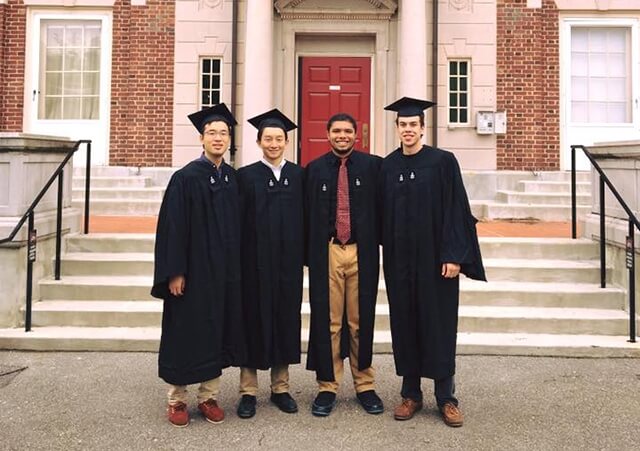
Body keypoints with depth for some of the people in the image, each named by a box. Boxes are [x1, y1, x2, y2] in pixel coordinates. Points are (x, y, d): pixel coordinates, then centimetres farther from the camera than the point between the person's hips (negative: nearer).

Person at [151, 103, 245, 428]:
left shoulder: (234, 179, 7)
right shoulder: (185, 178, -7)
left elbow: (238, 226, 11)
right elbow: (172, 227, -10)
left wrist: (238, 268, 9)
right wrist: (175, 272, -14)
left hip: (225, 271, 5)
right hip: (193, 269, -4)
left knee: (217, 331, 10)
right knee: (186, 331, 4)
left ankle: (209, 397, 23)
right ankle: (176, 399, 20)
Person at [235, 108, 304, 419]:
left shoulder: (299, 175, 7)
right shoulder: (245, 176, 1)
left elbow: (305, 218, 7)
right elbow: (238, 222, -2)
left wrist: (304, 255, 1)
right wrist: (239, 261, -7)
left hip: (288, 261, 2)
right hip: (255, 261, -2)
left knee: (286, 319, 8)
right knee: (254, 320, 4)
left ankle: (280, 387, 22)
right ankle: (248, 391, 15)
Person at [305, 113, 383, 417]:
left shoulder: (373, 166, 2)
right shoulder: (314, 169, 5)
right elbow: (308, 215, 5)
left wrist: (374, 245, -3)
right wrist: (310, 254, 0)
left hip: (362, 253, 0)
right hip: (326, 253, 0)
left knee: (361, 320, 9)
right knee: (327, 321, 6)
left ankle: (364, 385, 22)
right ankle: (327, 386, 18)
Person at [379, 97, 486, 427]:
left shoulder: (443, 162, -4)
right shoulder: (387, 166, 7)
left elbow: (456, 210, -7)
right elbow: (383, 214, 9)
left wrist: (453, 255, -13)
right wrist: (386, 256, 5)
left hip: (435, 257, -3)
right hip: (399, 259, 3)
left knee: (439, 323, 3)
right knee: (405, 323, 8)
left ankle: (446, 397, 16)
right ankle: (411, 394, 20)